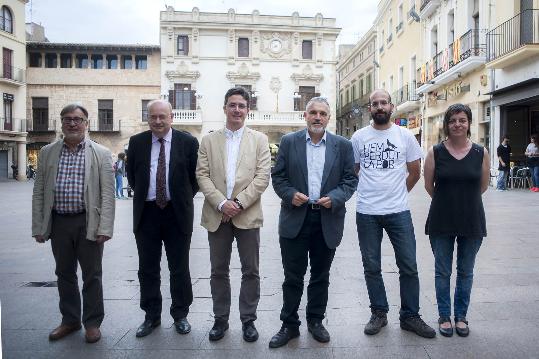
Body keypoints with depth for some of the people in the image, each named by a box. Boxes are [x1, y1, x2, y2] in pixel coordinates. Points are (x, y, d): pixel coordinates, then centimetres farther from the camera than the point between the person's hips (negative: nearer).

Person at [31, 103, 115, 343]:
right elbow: (39, 192, 7)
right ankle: (70, 320, 32)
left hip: (88, 223, -3)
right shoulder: (47, 153, 7)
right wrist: (38, 227, 3)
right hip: (58, 223, 3)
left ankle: (92, 323, 24)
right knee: (64, 274, 15)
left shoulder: (101, 154, -3)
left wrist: (105, 228, -13)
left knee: (92, 276, 7)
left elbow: (107, 194, -7)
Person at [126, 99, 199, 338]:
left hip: (177, 213, -2)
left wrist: (184, 199, 4)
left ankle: (180, 315, 24)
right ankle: (151, 316, 26)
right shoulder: (136, 142, 4)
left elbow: (195, 175, 4)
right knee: (148, 269, 10)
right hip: (146, 213, 2)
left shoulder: (188, 142, -3)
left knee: (179, 268, 8)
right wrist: (143, 196, 11)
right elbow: (131, 175, 15)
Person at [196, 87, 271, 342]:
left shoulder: (259, 139, 4)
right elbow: (202, 175, 0)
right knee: (218, 271, 11)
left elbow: (263, 177, -4)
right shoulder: (209, 140, 8)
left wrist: (239, 202, -14)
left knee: (251, 271, 6)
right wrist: (222, 203, -13)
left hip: (248, 215, -1)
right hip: (217, 215, 1)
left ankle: (248, 320, 22)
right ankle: (220, 319, 26)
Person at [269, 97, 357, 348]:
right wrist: (290, 194, -14)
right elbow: (278, 176, 3)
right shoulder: (288, 142, 3)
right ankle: (289, 325, 21)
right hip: (295, 218, -1)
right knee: (293, 277, 6)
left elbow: (350, 179, 3)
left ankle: (316, 321, 31)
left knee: (321, 276, 14)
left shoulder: (343, 145, 4)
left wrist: (334, 198, -13)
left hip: (328, 220, 1)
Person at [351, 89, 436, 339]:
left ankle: (410, 316, 21)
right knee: (372, 267, 10)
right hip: (367, 213, 0)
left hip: (399, 212, 0)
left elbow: (415, 171, 10)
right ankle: (379, 313, 26)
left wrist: (398, 192, 9)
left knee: (409, 267, 5)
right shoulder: (359, 137, 3)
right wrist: (370, 190, 7)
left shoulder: (405, 136, 2)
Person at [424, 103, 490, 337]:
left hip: (472, 222, 1)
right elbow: (429, 185, 2)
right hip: (442, 221, -1)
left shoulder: (481, 153, -2)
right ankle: (444, 316, 25)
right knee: (442, 272, 9)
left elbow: (483, 186, 9)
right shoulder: (436, 152, -5)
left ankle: (461, 316, 29)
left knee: (466, 272, 13)